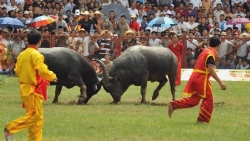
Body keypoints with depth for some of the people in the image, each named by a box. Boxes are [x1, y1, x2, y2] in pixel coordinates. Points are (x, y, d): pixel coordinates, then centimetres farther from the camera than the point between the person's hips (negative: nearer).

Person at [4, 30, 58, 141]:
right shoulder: (36, 55, -16)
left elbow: (17, 71, 12)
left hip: (25, 88, 9)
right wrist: (53, 76, -4)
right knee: (33, 115, -5)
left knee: (37, 116, 13)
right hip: (33, 90, -9)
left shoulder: (22, 54, 8)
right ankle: (10, 129, -13)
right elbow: (43, 71, -22)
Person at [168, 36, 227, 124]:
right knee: (208, 99, 2)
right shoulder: (211, 54, -13)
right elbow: (211, 70, -22)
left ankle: (173, 105, 5)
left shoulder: (205, 51, 16)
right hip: (201, 78, -9)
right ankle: (202, 119, 2)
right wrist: (220, 82, -25)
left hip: (195, 77, 9)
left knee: (193, 100, 12)